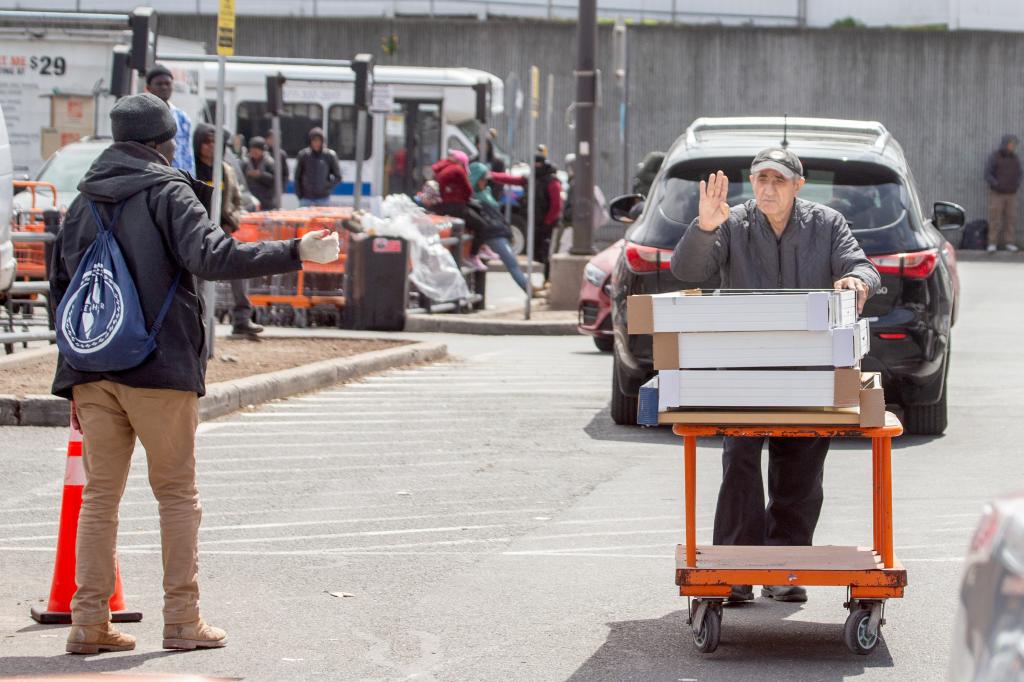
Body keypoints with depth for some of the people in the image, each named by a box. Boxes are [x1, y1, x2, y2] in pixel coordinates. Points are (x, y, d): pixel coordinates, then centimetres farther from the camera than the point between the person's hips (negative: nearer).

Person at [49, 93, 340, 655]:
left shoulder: (84, 202, 13)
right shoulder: (167, 193, -5)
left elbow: (59, 283, 16)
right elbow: (210, 256, -20)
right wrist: (296, 253, -20)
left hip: (92, 371, 5)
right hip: (160, 367, -5)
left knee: (100, 494, 8)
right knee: (177, 494, 5)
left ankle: (89, 619, 4)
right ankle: (182, 619, 4)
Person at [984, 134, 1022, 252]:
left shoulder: (1015, 158, 4)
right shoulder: (994, 157, -9)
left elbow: (1018, 174, 11)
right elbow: (988, 175, -12)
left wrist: (1017, 185, -9)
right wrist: (996, 184, -28)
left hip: (1011, 194, 4)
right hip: (996, 194, -4)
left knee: (1011, 219, -1)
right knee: (995, 219, -5)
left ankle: (1009, 243, 4)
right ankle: (992, 244, 0)